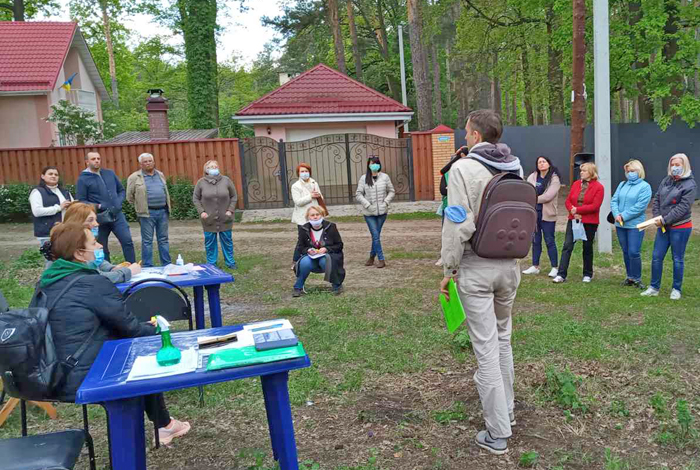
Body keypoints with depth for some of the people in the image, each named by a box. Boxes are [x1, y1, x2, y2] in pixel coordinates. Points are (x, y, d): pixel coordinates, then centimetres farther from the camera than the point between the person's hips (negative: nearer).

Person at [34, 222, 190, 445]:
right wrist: (156, 329, 11)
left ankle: (162, 423, 30)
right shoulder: (94, 283, -19)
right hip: (84, 380, -8)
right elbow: (130, 328, -10)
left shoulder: (46, 282, 6)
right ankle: (163, 426, 31)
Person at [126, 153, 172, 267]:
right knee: (147, 241, 1)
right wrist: (140, 206, 6)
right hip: (147, 213, -4)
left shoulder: (160, 175, 13)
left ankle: (167, 265, 18)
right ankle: (147, 267, 8)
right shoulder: (135, 177, -3)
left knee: (163, 239, 11)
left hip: (163, 211, 5)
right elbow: (130, 196, 2)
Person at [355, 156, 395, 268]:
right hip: (369, 213, -1)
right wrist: (367, 204, -11)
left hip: (382, 212, 1)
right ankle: (381, 259, 4)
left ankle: (372, 256, 27)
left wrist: (386, 202, -5)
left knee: (376, 235, 8)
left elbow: (391, 191, 9)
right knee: (375, 236, -4)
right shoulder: (364, 178, -1)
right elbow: (358, 194, 0)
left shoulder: (385, 177, 0)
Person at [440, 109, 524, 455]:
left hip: (475, 267, -6)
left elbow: (458, 225, -17)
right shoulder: (516, 169, 6)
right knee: (503, 339, 21)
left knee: (486, 349, 1)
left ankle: (497, 434, 10)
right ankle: (505, 411, 36)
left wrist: (448, 270, -8)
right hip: (509, 264, 6)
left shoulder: (464, 168, -12)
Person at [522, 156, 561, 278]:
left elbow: (548, 196, -15)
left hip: (547, 214, -4)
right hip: (533, 213, 4)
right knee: (535, 240, 11)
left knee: (550, 241, -1)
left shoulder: (554, 179, -5)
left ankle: (554, 268, 6)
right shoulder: (532, 177, 7)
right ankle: (535, 266, 20)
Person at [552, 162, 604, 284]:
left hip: (589, 222, -3)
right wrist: (573, 211, -13)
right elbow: (568, 200, 5)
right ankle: (561, 275, -6)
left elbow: (595, 206, -16)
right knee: (567, 246, -5)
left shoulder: (598, 187, -7)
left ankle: (588, 275, 24)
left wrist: (578, 209, -17)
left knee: (587, 248, 10)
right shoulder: (576, 184, 7)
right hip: (573, 220, 3)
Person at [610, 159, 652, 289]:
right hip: (620, 225, 5)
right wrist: (616, 215, -11)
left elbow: (640, 206, -15)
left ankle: (637, 279, 8)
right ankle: (630, 277, 24)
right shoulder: (622, 185, 12)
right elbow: (614, 200, 6)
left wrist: (624, 216, -16)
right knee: (626, 252, 12)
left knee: (633, 252, -7)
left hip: (635, 225, -5)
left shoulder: (645, 186, -5)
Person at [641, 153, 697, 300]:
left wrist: (664, 220, -18)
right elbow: (656, 199, 10)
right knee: (656, 257, 7)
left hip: (680, 228, -5)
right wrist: (657, 217, -5)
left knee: (678, 259, 6)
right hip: (663, 227, 5)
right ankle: (654, 288, 17)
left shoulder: (690, 185, -10)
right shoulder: (666, 181, 8)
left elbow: (683, 207, -17)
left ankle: (676, 289, 20)